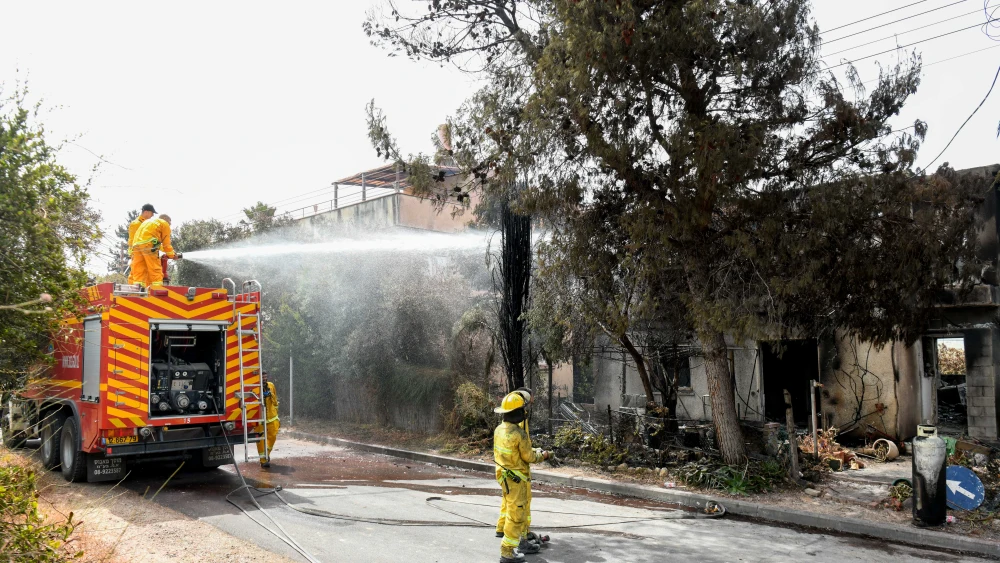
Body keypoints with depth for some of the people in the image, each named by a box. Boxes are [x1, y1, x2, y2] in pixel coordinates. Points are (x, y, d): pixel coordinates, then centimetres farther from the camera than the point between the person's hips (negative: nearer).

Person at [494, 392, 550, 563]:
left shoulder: (499, 430, 1)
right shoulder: (519, 434, -24)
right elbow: (529, 457, -15)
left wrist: (532, 451, 18)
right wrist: (542, 455, 6)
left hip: (504, 476, 9)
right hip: (516, 480, -8)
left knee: (520, 512, 23)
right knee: (515, 516, 0)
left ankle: (522, 542, 36)